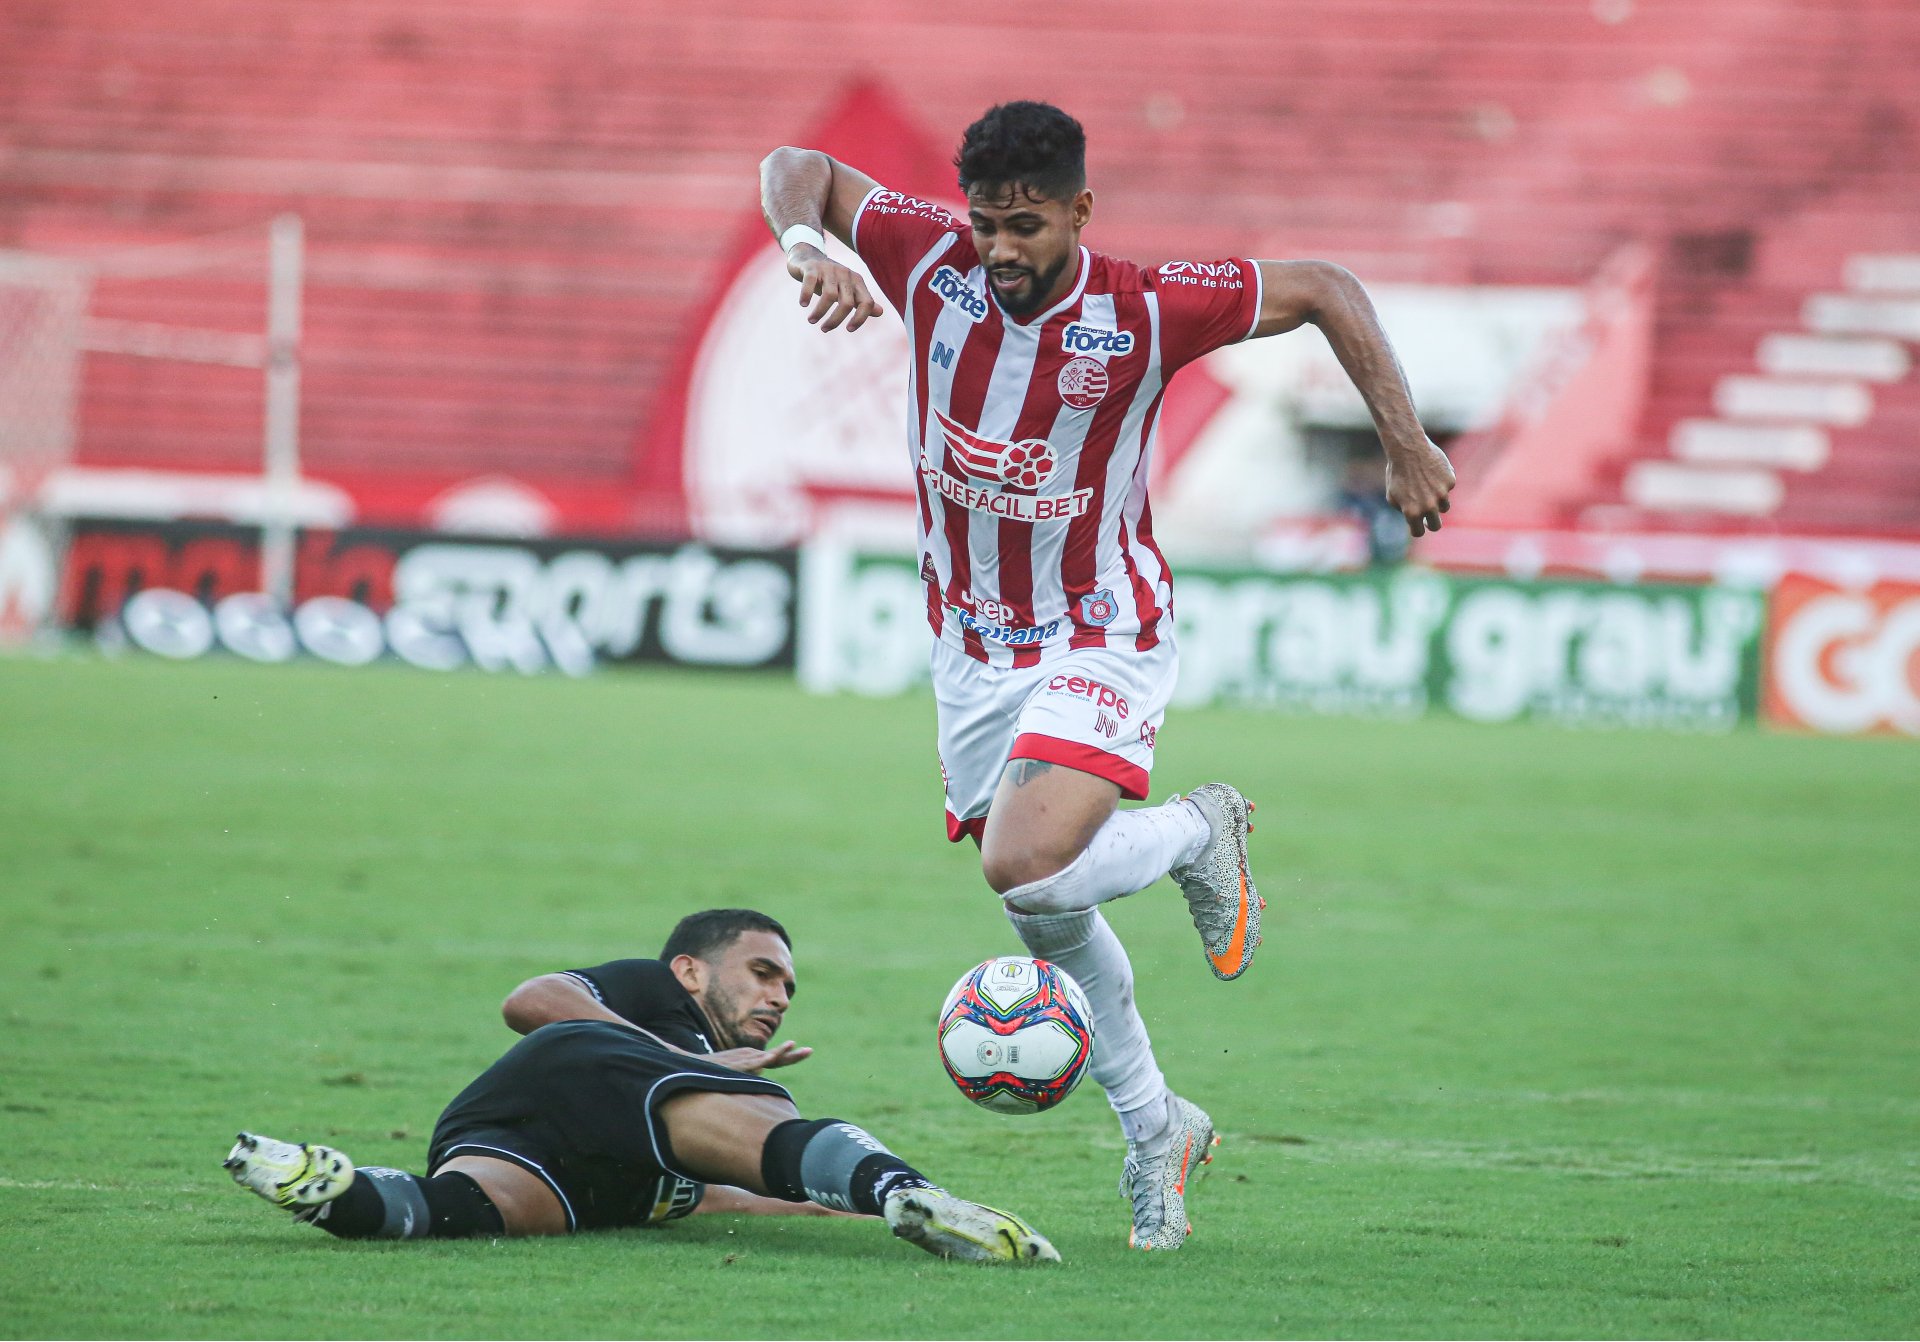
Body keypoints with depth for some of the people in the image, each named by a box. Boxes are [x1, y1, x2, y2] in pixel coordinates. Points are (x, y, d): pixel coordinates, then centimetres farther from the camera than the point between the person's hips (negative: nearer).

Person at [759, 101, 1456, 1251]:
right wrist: (807, 251, -22)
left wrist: (1407, 447, -8)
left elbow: (1323, 291, -7)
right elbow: (799, 167, -1)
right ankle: (1154, 1127, 30)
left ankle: (1201, 832, 5)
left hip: (1101, 642, -5)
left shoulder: (1144, 314, -20)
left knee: (1027, 869, -26)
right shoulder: (933, 261, -13)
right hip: (970, 646, 5)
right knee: (1047, 913, 10)